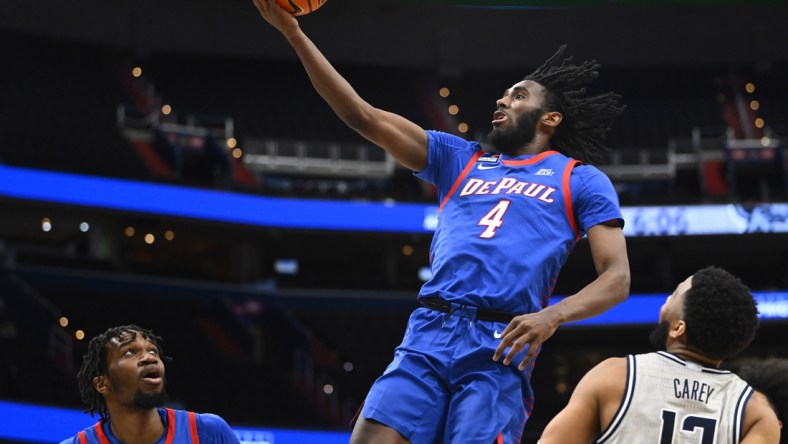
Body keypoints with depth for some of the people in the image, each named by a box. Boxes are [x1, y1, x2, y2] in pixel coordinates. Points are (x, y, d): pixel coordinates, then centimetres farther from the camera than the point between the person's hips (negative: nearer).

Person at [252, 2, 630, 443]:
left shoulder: (581, 179, 14)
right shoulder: (459, 159, 24)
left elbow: (617, 277, 4)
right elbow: (362, 115, 17)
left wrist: (553, 315, -16)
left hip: (500, 348, -3)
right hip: (427, 335, 3)